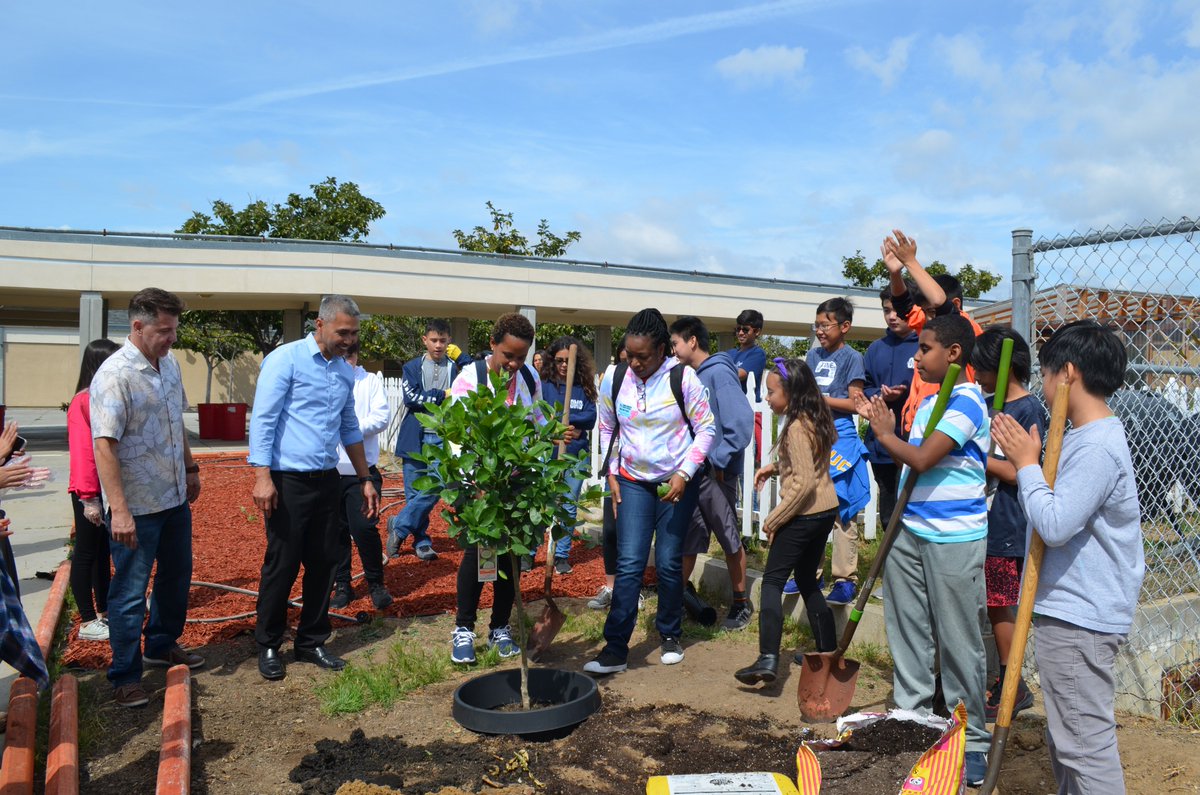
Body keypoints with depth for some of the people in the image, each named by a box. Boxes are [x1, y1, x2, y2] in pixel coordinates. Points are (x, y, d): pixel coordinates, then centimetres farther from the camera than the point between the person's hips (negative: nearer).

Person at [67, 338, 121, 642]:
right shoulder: (84, 401, -17)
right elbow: (82, 452, -20)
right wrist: (89, 497, -20)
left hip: (110, 489, 8)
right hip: (91, 493, -8)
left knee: (103, 553, 16)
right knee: (87, 553, 2)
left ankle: (105, 613, 28)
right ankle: (88, 623, 12)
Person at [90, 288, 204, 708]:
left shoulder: (169, 363, 4)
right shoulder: (114, 375, -20)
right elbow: (103, 445, -23)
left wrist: (191, 468, 19)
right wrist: (119, 510, -26)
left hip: (175, 498, 8)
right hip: (137, 506, -8)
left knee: (176, 577, 20)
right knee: (130, 592, 4)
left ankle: (162, 644, 40)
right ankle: (125, 676, 19)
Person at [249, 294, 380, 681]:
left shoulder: (345, 371, 12)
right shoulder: (285, 359, -8)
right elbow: (263, 419, -12)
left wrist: (365, 479, 17)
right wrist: (263, 476, -19)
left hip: (326, 480, 6)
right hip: (289, 481, -6)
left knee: (324, 562, 10)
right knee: (282, 565, 2)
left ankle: (311, 642, 25)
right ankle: (268, 646, 20)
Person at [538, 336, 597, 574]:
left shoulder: (584, 387, 5)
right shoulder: (544, 385, -1)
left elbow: (590, 418, -4)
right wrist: (568, 427, -19)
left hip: (577, 456, 2)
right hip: (547, 454, -2)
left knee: (569, 507, 7)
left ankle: (562, 555, 17)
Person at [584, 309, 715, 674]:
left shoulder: (683, 378, -13)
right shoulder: (614, 381, -5)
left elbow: (706, 429, -7)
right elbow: (607, 430, 10)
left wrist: (685, 474, -14)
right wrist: (611, 475, 5)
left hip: (678, 483, -1)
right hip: (633, 482, 2)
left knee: (669, 563, 5)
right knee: (629, 564, -4)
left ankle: (670, 636, 26)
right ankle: (615, 648, 0)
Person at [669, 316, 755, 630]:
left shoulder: (719, 372, -13)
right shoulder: (692, 377, 11)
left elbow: (741, 420, -21)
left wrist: (719, 460, -18)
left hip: (714, 474, -7)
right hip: (691, 473, 7)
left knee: (730, 540, 7)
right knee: (685, 540, 12)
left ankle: (741, 604, 21)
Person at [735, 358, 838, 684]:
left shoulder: (797, 427, -18)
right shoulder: (817, 420, 10)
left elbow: (803, 483, -23)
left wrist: (773, 520, -16)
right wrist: (775, 467, 11)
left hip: (804, 514, -9)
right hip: (827, 510, 9)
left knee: (772, 580, -5)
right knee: (807, 580, 19)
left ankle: (768, 659, -13)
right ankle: (828, 652, 25)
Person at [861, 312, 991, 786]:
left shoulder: (965, 402, -13)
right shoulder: (927, 402, 13)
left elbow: (922, 460, -21)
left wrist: (885, 433, -5)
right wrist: (886, 429, 3)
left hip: (954, 539, -8)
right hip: (910, 532, 8)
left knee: (959, 644, 3)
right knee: (907, 636, 14)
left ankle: (973, 743, 17)